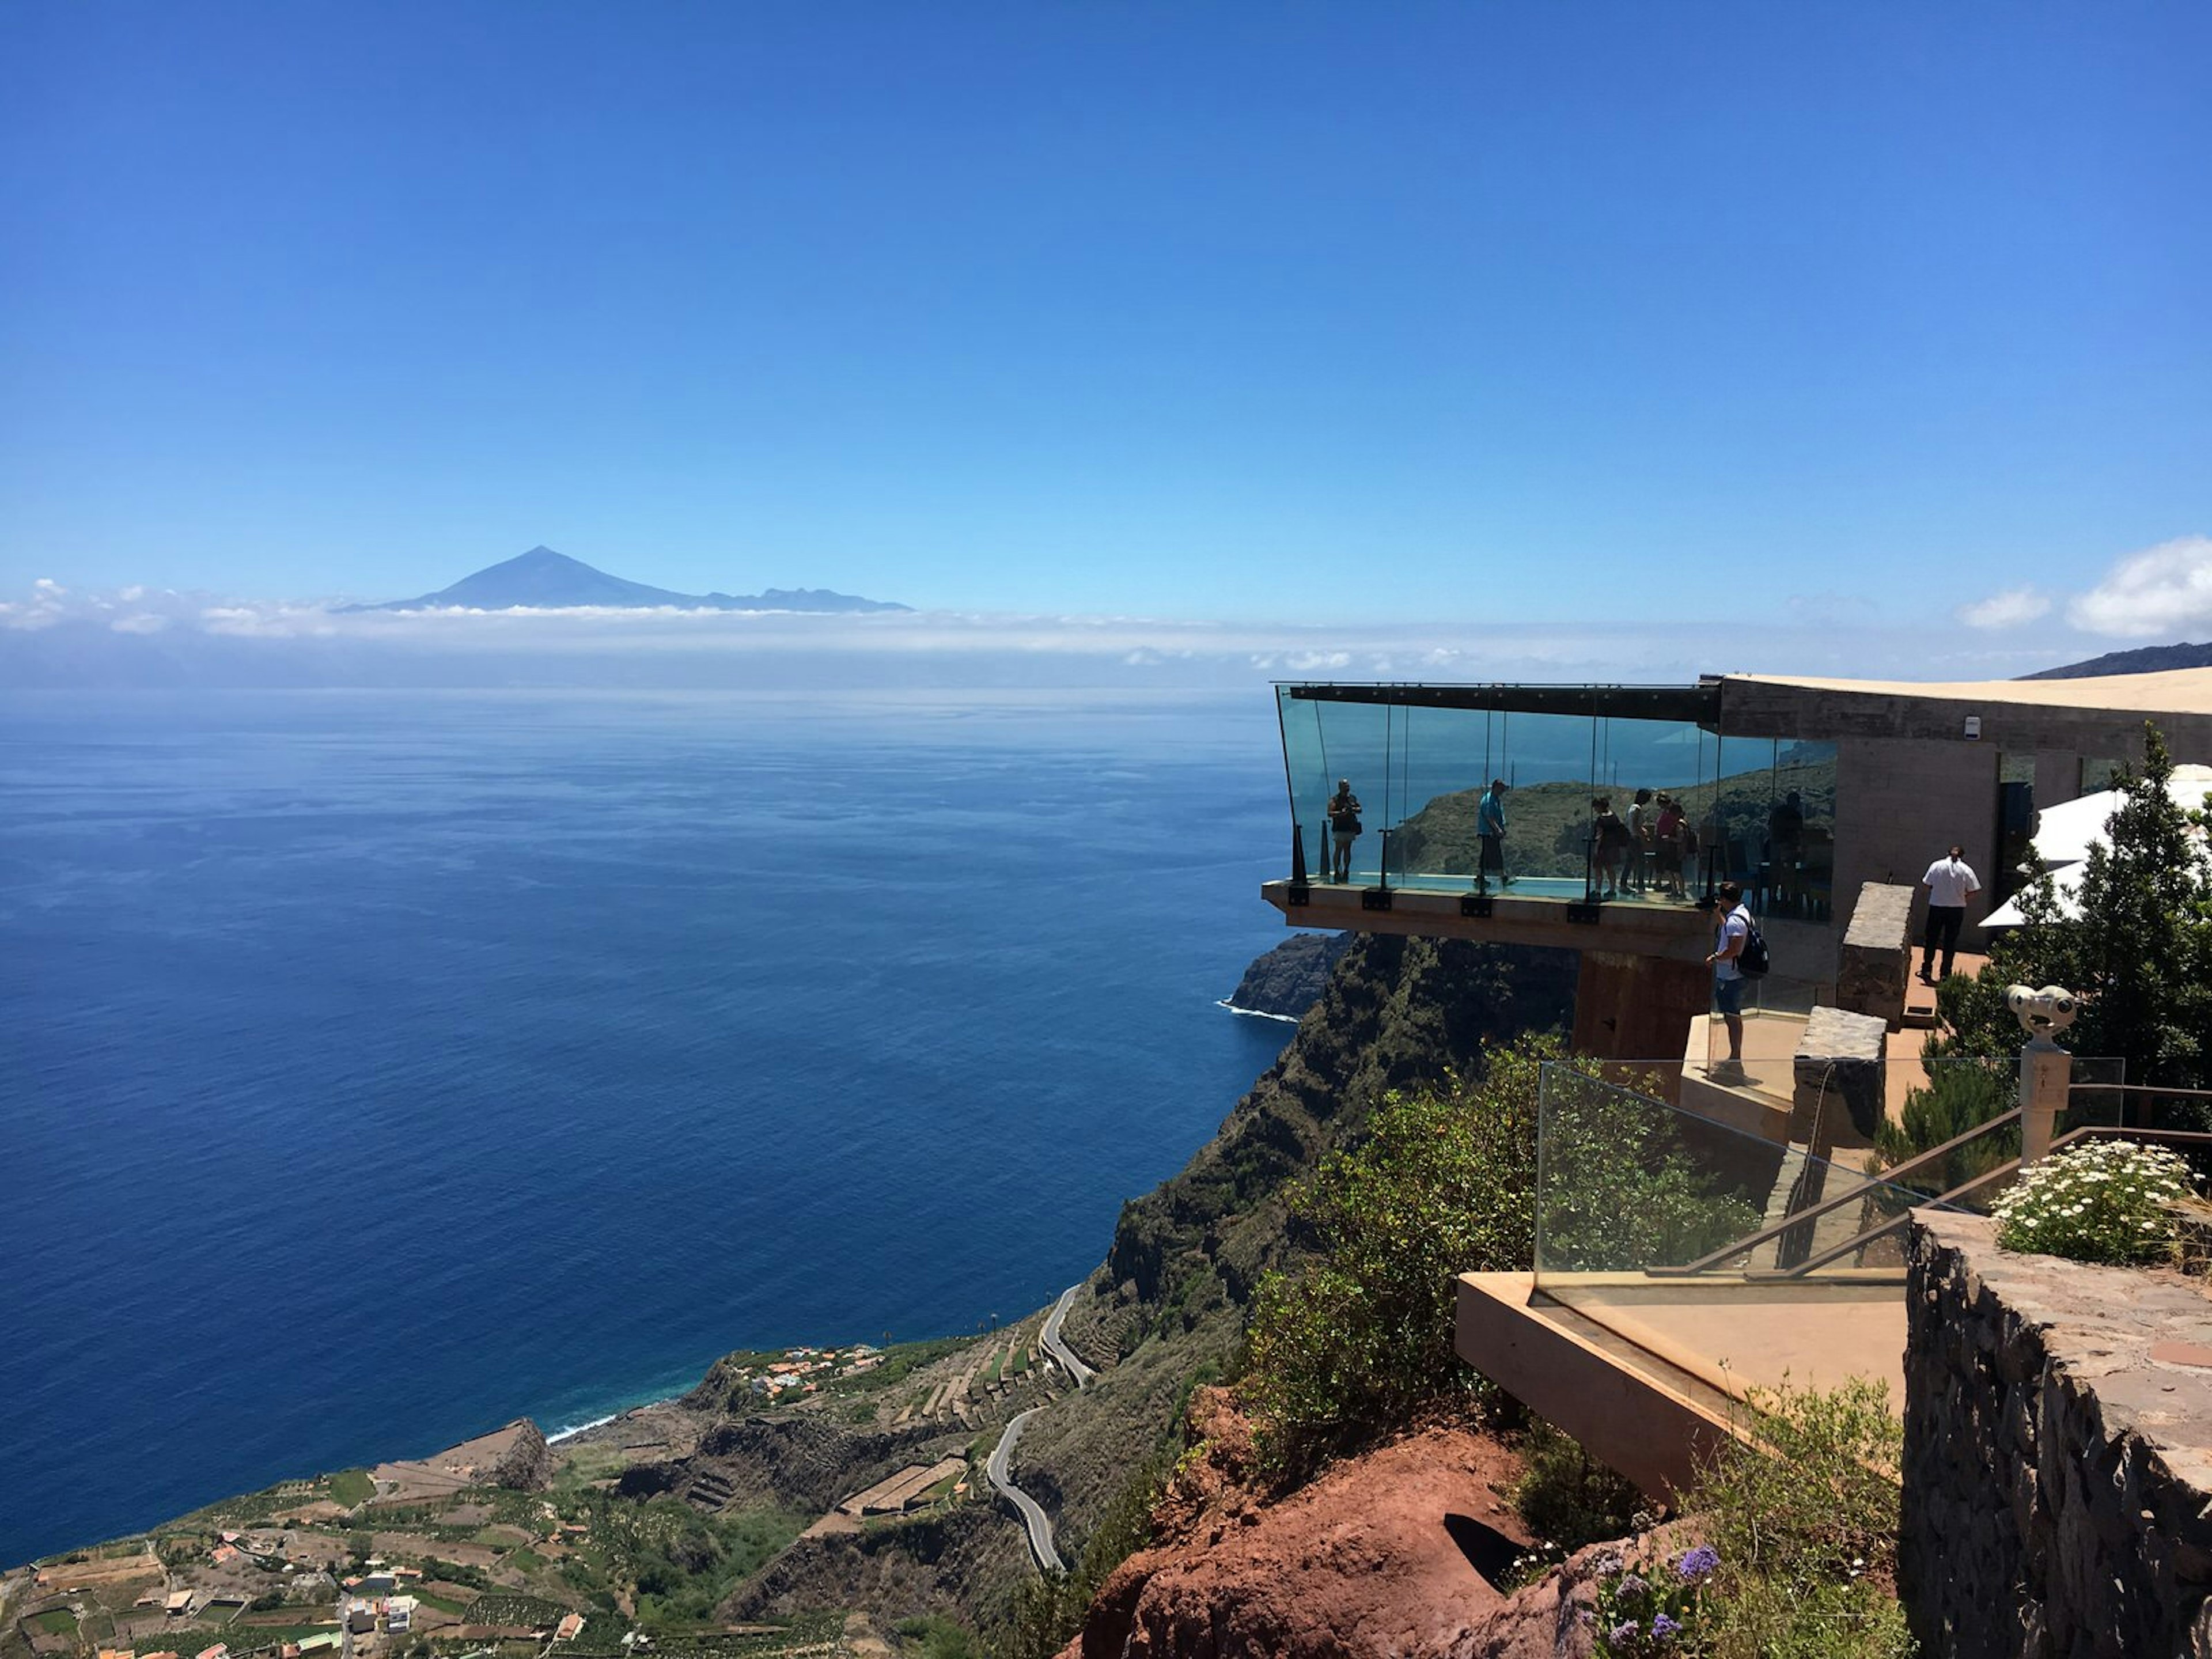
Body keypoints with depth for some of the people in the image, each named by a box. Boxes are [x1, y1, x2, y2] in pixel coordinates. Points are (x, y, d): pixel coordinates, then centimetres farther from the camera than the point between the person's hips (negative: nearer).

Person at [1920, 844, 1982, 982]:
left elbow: (1926, 884, 0)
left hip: (1936, 907, 0)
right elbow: (1974, 891, -6)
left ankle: (1926, 970, 8)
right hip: (1957, 909, 0)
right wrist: (1963, 897, 12)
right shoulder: (1966, 870, -3)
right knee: (1950, 942, 8)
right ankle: (1945, 974, 9)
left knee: (1931, 940, 11)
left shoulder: (1937, 866, -2)